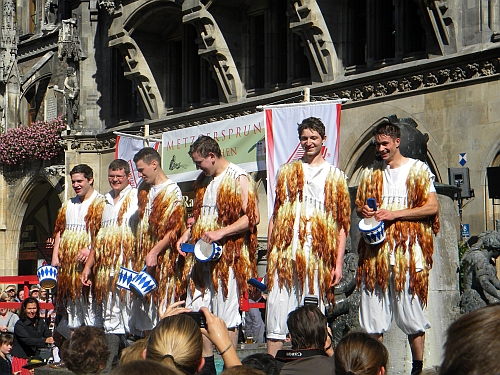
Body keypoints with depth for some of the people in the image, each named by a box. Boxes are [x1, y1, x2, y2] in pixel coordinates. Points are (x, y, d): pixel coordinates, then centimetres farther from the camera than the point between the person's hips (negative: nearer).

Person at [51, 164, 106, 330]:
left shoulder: (100, 203, -3)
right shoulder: (68, 205, 19)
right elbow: (59, 232, 19)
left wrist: (90, 249, -26)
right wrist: (55, 257, 8)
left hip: (88, 262, -7)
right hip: (67, 264, 7)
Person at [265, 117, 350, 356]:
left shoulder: (334, 176, 10)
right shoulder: (287, 172, 16)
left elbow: (342, 224, 6)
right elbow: (275, 215, 15)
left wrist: (338, 264, -2)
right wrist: (270, 253, 4)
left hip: (317, 258, -1)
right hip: (284, 256, 1)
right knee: (278, 312, -4)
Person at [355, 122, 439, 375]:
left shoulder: (418, 169, 5)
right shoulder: (370, 173, 18)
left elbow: (432, 207, -3)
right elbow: (358, 205, 24)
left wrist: (395, 214, -11)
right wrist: (363, 211, -1)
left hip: (408, 252, -4)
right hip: (375, 253, 4)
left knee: (411, 312, -4)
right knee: (373, 315, 1)